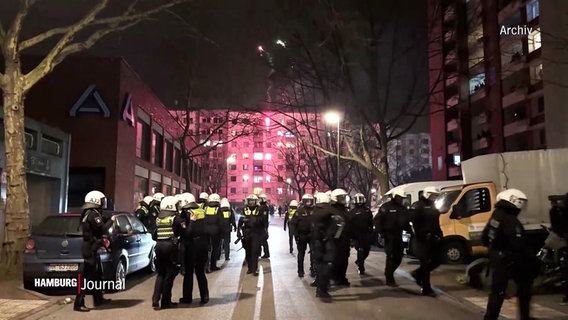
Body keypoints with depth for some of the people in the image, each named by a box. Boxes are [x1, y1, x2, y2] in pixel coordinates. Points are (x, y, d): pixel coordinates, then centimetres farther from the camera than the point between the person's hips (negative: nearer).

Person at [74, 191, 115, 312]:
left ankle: (98, 299, 28)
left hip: (90, 247, 11)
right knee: (87, 276, -7)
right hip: (91, 248, -11)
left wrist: (107, 220, 8)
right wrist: (111, 220, -6)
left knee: (97, 274, 18)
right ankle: (79, 304, -5)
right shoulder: (94, 214, -16)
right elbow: (103, 229, -21)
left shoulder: (88, 213, 15)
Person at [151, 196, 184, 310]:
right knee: (169, 274, 5)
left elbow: (153, 236, 11)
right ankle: (165, 302, 9)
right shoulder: (174, 218, -5)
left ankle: (155, 301, 10)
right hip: (170, 246, -5)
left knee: (161, 274, 16)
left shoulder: (158, 218, 11)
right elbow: (181, 232, -4)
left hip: (159, 246, 5)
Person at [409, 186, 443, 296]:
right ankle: (426, 289, 1)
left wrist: (439, 234, 12)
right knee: (426, 263, -5)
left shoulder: (433, 207, 19)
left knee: (436, 261, 8)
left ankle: (418, 274, 30)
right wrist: (420, 236, -21)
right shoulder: (418, 206, -7)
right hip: (423, 239, -8)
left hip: (433, 238, 8)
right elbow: (414, 222, -16)